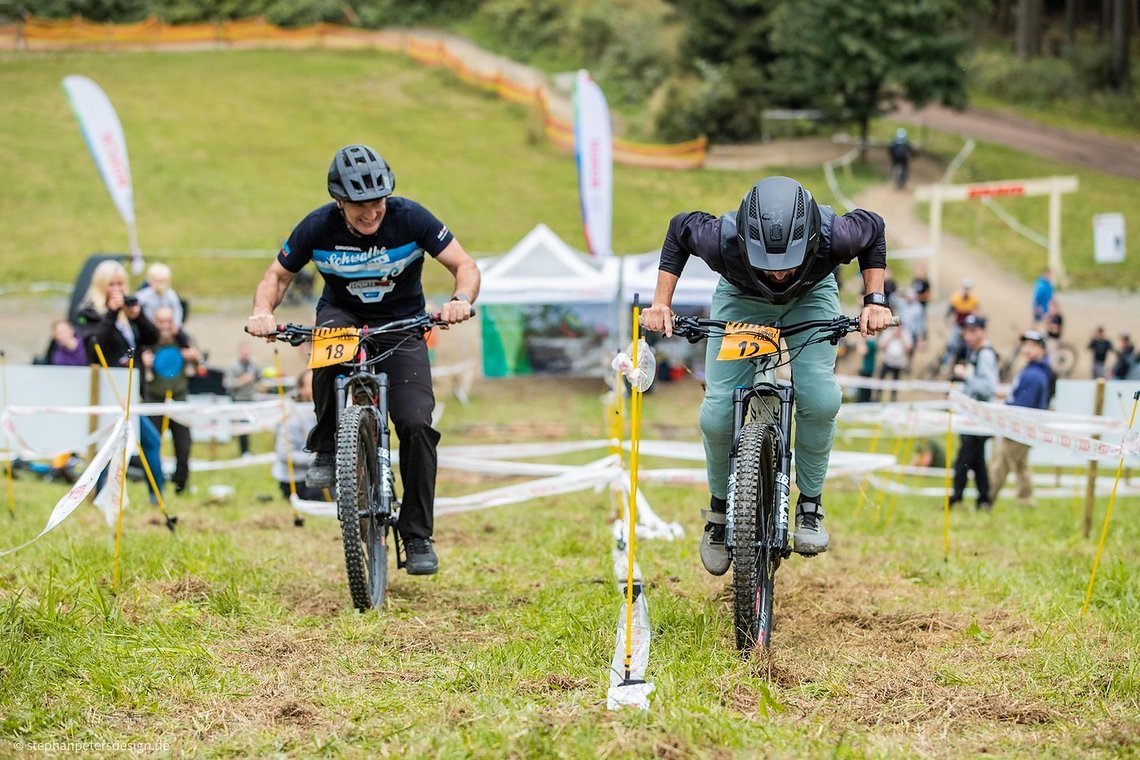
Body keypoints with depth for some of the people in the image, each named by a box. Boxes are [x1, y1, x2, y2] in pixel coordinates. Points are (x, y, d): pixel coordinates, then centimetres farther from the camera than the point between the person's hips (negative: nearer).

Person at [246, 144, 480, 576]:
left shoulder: (409, 218, -20)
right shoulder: (318, 227, -17)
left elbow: (465, 266, -16)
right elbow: (279, 275, -3)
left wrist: (461, 301, -38)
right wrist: (262, 311, -24)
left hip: (401, 323, 0)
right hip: (342, 314, 0)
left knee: (416, 424, -16)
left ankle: (417, 534, -4)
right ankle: (326, 450, -17)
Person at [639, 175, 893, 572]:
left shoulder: (832, 236, -39)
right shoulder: (722, 239, -39)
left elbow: (872, 229, -13)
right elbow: (680, 229, -14)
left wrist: (875, 299, -20)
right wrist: (661, 302, -17)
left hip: (810, 296, 0)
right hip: (741, 298, 0)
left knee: (820, 398, -25)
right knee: (718, 413, -14)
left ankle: (810, 505, -3)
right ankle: (720, 507, 13)